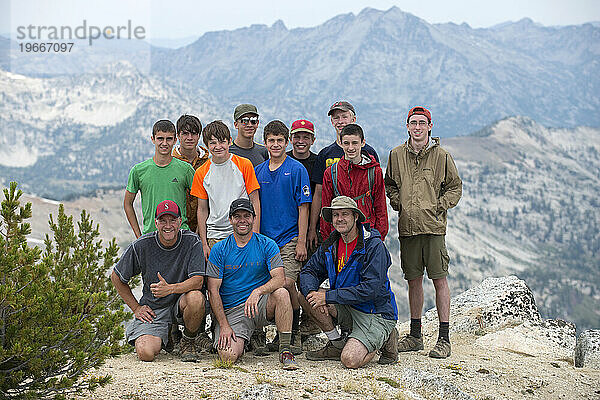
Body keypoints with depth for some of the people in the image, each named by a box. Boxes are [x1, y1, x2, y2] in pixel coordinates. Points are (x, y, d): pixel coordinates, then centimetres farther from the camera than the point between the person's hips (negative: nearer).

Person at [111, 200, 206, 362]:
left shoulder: (192, 241, -10)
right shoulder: (142, 245, -8)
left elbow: (198, 281, -18)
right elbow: (116, 277, 6)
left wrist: (170, 288, -35)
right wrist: (136, 308, 3)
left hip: (181, 303, 0)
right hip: (152, 309, 0)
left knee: (196, 297, -35)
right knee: (146, 352, -24)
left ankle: (188, 341, -5)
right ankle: (158, 337, 15)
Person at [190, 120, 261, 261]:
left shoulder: (245, 165, -1)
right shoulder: (201, 173, 5)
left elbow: (255, 202, 0)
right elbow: (202, 209, 9)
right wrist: (204, 244, 4)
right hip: (214, 237, 2)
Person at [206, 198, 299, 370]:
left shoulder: (267, 245, 1)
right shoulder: (219, 250, 2)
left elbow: (279, 278, -12)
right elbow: (213, 290, -1)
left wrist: (258, 292, -32)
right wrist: (224, 325, -11)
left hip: (262, 305, 0)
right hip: (231, 311, 0)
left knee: (281, 293, -32)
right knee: (228, 356, -24)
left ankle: (285, 350, -19)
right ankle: (238, 340, 15)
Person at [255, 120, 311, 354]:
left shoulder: (296, 170, -1)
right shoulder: (258, 171, 11)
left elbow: (303, 208, -4)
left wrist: (301, 242, -9)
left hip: (289, 238, -4)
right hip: (265, 238, 4)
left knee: (287, 283, -16)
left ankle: (295, 333, 0)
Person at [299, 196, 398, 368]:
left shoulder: (374, 246, -18)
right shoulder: (330, 244, 5)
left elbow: (371, 289, -25)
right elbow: (309, 271, 6)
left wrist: (328, 296, -24)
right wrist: (312, 291, -20)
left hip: (376, 315, -7)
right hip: (347, 309, 7)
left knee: (350, 360, -27)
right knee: (306, 295, -10)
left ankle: (385, 340, 4)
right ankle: (336, 344, 3)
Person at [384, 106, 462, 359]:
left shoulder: (441, 156, 1)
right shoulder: (396, 155, 9)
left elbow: (455, 187, 8)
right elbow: (389, 184, 22)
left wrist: (440, 206, -4)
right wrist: (397, 203, 5)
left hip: (433, 226, -3)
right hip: (407, 226, 3)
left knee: (439, 279, -4)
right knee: (413, 281, 10)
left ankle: (444, 338, 1)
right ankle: (415, 336, 20)